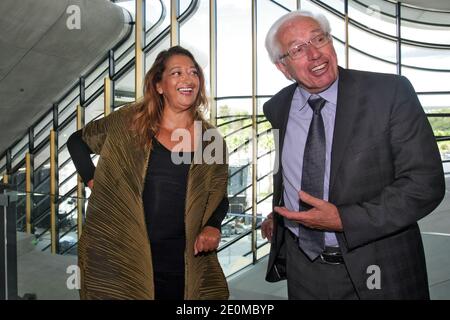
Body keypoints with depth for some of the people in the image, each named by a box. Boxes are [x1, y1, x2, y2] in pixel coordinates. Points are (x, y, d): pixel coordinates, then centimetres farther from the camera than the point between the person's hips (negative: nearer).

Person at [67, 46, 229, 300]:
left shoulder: (211, 140, 3)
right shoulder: (129, 122, -1)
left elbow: (219, 196, 11)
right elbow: (78, 141, 12)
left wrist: (212, 226, -8)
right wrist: (93, 181, 1)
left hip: (183, 259, 2)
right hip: (122, 254, -1)